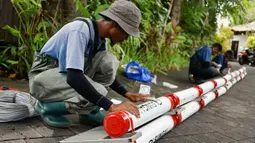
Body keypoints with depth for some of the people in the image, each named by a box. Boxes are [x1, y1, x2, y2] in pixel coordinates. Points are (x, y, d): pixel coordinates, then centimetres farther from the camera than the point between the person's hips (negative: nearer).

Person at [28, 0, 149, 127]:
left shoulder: (99, 36, 1)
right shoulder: (80, 30, -26)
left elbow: (105, 72, 15)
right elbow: (74, 77, -37)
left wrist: (127, 94, 4)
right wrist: (111, 106, -38)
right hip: (43, 76, -7)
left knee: (109, 61, -10)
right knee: (98, 93, -28)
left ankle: (90, 112, -2)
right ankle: (45, 106, -5)